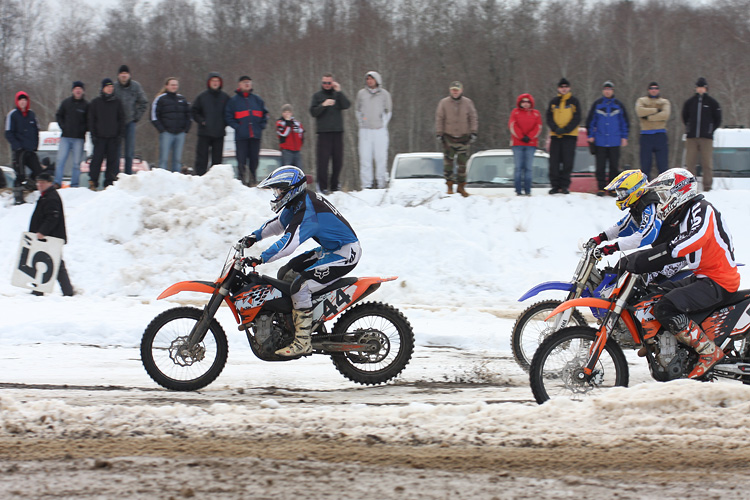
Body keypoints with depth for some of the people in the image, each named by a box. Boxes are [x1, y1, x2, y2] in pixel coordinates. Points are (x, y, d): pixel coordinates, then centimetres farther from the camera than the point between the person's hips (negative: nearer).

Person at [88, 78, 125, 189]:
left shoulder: (117, 102, 9)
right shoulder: (95, 102, 5)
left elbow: (121, 118, 11)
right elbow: (91, 119, 5)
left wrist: (120, 133, 2)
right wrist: (93, 134, -3)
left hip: (113, 137, 1)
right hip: (100, 136, -1)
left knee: (112, 160, 1)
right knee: (97, 158, -5)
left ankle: (110, 183, 6)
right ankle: (93, 182, 1)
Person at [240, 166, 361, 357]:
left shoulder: (306, 210, -26)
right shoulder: (297, 202, 7)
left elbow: (289, 243, -35)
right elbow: (278, 224, 24)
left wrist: (261, 259, -38)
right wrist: (254, 236, 15)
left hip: (345, 254, -11)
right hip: (329, 250, 11)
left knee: (300, 286, -23)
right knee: (285, 274, 12)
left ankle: (303, 342, -20)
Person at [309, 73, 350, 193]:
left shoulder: (338, 94, 12)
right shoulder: (317, 96, 8)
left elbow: (346, 105, -5)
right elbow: (313, 112, -2)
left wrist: (339, 92, -12)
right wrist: (323, 105, -17)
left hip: (338, 131, 2)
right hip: (323, 132, -2)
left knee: (338, 160, 5)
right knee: (323, 160, -9)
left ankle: (334, 185, 16)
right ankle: (322, 186, -7)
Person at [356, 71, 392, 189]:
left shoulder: (384, 94, 6)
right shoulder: (361, 93, 8)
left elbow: (389, 111, 13)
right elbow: (357, 109, 18)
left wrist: (383, 124, 3)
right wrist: (361, 123, 7)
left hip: (380, 130, -1)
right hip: (365, 130, 1)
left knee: (381, 157, -4)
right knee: (365, 157, -4)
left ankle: (380, 181, 2)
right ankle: (366, 183, -2)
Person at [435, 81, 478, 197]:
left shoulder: (468, 103, 3)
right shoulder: (444, 103, 0)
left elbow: (473, 118, 6)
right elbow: (439, 119, 3)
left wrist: (473, 132, -2)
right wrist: (439, 133, -3)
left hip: (463, 137, 1)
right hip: (448, 137, -1)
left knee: (462, 162, 4)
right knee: (448, 161, -5)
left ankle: (461, 186, 12)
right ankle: (449, 185, 3)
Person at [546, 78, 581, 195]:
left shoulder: (574, 102, 5)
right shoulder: (553, 102, 11)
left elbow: (577, 119, -1)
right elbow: (549, 118, 7)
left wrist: (565, 130, -13)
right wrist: (556, 129, -11)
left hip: (570, 136, -2)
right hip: (555, 136, 2)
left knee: (568, 161, -5)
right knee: (554, 162, -1)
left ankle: (565, 185, -1)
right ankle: (555, 185, 3)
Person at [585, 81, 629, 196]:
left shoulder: (618, 105, 7)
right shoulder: (597, 104, 6)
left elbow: (624, 121, 11)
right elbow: (590, 120, 9)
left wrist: (624, 137, 6)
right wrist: (590, 135, 3)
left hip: (614, 142, 0)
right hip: (600, 142, 0)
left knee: (614, 165, 1)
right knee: (600, 165, -1)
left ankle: (613, 188, 8)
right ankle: (601, 188, 4)